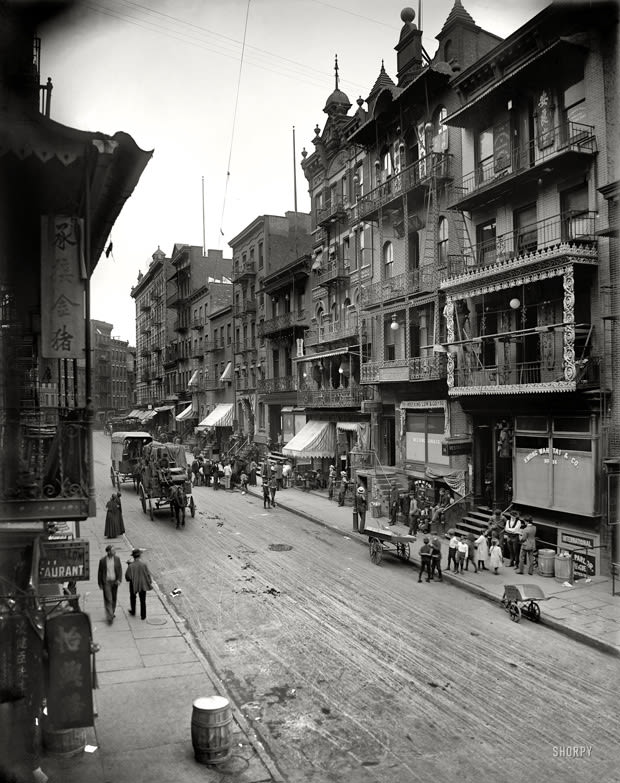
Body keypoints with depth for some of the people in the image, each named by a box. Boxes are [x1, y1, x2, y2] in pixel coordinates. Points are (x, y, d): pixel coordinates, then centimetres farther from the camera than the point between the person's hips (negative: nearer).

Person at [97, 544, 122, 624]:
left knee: (114, 599, 14)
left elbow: (120, 570, 0)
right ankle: (110, 617, -6)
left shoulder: (117, 558, -4)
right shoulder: (102, 560, -10)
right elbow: (100, 572, -1)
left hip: (114, 581, 3)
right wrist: (100, 583, 0)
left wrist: (119, 579, -13)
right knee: (108, 599, -8)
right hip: (106, 582, -3)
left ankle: (112, 613, 33)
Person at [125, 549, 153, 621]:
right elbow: (148, 574, -12)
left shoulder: (131, 566, -20)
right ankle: (143, 616, 20)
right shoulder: (144, 564, -19)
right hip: (143, 585, 0)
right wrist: (150, 583, 2)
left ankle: (133, 611, 45)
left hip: (134, 585, 0)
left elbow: (127, 576, -13)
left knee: (132, 597, 28)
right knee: (143, 600, 14)